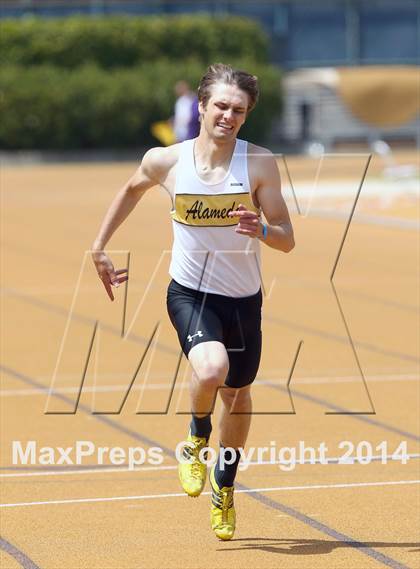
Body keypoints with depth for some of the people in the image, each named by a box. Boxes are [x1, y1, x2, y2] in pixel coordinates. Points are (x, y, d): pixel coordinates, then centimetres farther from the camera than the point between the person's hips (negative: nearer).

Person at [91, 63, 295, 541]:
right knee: (211, 368, -30)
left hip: (244, 298, 2)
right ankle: (197, 438, 4)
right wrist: (99, 248, 16)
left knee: (237, 393, 17)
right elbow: (132, 190, 13)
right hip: (190, 292, -2)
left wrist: (261, 231, -32)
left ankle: (224, 486, 44)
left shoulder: (260, 164, -12)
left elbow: (287, 240, -10)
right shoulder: (165, 161, -10)